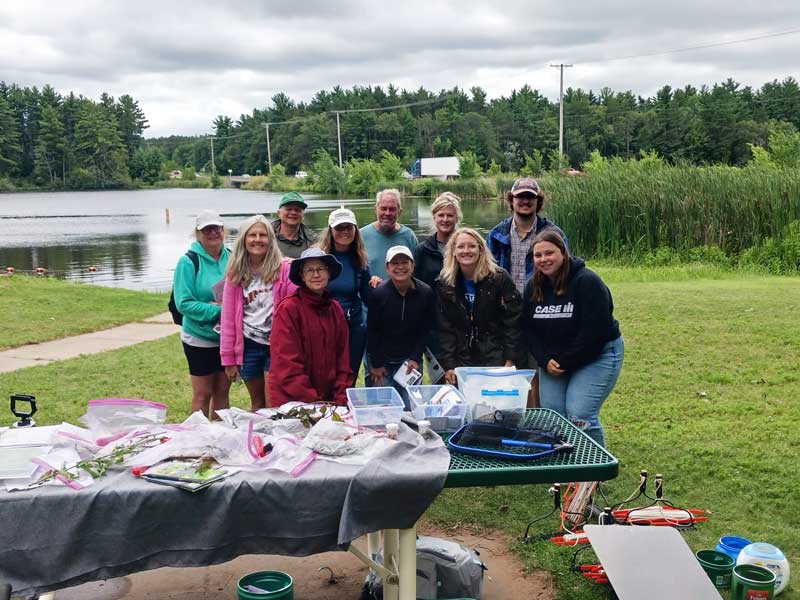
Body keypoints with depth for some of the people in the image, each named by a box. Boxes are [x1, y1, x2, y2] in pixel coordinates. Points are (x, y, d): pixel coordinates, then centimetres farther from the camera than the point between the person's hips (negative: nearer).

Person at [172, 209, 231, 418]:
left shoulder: (231, 258, 3)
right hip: (200, 339, -4)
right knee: (203, 394, 4)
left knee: (222, 391, 14)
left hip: (227, 337, 4)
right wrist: (218, 311, -21)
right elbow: (184, 303, -15)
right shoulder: (189, 262, -10)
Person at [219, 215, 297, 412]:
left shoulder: (285, 268, -6)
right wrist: (228, 358, 3)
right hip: (249, 345, 3)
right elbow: (228, 317, 5)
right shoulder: (236, 273, 3)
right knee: (257, 403, 14)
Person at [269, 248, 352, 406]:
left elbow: (343, 359, 9)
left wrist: (340, 399, -1)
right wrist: (312, 401, -15)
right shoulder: (288, 309, -9)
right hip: (291, 401, -5)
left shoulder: (335, 309, 8)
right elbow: (286, 364, -13)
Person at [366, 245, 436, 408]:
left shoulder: (426, 293, -7)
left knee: (410, 406, 2)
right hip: (381, 360, -1)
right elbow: (372, 332, -8)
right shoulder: (378, 293, -13)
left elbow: (425, 331, 0)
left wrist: (415, 358, -4)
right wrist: (376, 365, -6)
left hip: (410, 360, 2)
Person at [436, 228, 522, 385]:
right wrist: (448, 365, -6)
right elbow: (445, 328, 2)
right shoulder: (444, 284, 3)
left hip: (496, 360, -2)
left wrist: (510, 360, -12)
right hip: (462, 361, 2)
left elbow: (512, 321, -7)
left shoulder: (499, 278, -5)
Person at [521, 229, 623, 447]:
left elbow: (594, 331, -22)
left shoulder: (587, 282, -17)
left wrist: (566, 362, -17)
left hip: (596, 356, -6)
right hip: (553, 361, 7)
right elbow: (529, 329, 4)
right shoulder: (533, 287, 4)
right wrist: (545, 361, -11)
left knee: (580, 416, -15)